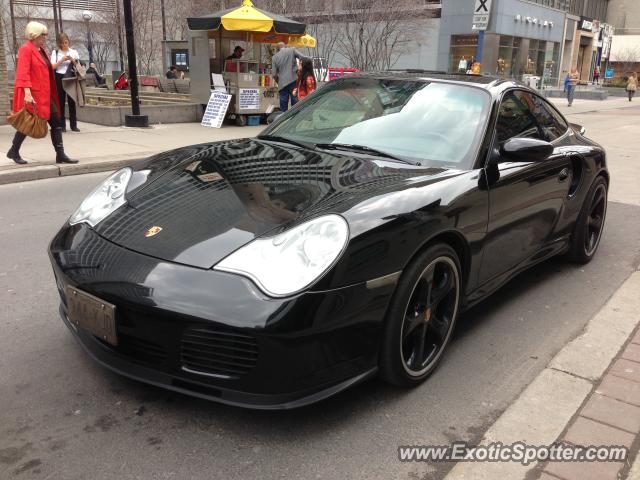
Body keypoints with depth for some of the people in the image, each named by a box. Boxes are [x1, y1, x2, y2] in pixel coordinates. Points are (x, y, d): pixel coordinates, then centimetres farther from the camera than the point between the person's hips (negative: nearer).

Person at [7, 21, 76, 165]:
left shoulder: (41, 50, 16)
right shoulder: (26, 49, -10)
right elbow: (23, 73, -19)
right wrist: (27, 93, -28)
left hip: (44, 94, 9)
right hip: (32, 95, -9)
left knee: (56, 122, 1)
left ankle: (60, 155, 2)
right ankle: (14, 152, 18)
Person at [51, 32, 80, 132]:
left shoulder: (74, 52, 10)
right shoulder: (55, 52, 5)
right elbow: (53, 67, -3)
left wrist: (72, 60, -11)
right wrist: (62, 60, -14)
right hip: (59, 78, -1)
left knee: (72, 101, 0)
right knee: (61, 102, 1)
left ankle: (73, 125, 5)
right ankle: (62, 125, 4)